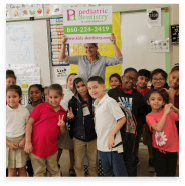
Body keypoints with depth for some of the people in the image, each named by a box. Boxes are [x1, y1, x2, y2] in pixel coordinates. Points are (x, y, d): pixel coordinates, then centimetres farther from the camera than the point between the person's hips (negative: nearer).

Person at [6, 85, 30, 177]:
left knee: (22, 169, 9)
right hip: (8, 142, -1)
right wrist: (8, 143, -9)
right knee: (11, 171, 6)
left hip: (21, 142, 1)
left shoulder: (24, 111, -1)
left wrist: (24, 140, -10)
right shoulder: (5, 111, -5)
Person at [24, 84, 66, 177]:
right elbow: (29, 123, -6)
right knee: (39, 173, 12)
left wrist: (62, 126, -12)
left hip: (52, 148, 3)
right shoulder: (41, 107, -6)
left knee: (55, 172, 15)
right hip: (36, 147, -2)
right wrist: (27, 142, -10)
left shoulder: (63, 112, 5)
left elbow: (63, 133, 11)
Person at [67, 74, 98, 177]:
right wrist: (70, 118, -16)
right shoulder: (72, 102, -1)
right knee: (78, 165, 8)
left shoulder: (94, 100, -2)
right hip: (78, 138, 0)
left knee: (93, 164, 12)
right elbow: (70, 123, 4)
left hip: (93, 137, 0)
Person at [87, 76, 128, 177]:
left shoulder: (109, 101, -15)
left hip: (112, 145, -8)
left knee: (118, 172, 3)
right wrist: (100, 139, 11)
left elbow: (122, 119, -16)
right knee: (107, 172, 20)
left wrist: (111, 135, -21)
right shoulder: (96, 103, 9)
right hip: (101, 145, 8)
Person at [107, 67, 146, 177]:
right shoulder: (112, 93, 0)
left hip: (131, 134, 0)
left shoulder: (138, 96, 3)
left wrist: (136, 127, -8)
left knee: (131, 160, 12)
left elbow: (142, 115, 5)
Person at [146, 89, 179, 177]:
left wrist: (176, 110, -26)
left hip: (172, 148, 2)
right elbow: (158, 128, -27)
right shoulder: (149, 116, -10)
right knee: (161, 173, 7)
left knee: (171, 174, 12)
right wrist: (165, 113, -26)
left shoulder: (168, 111, -2)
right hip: (159, 149, -2)